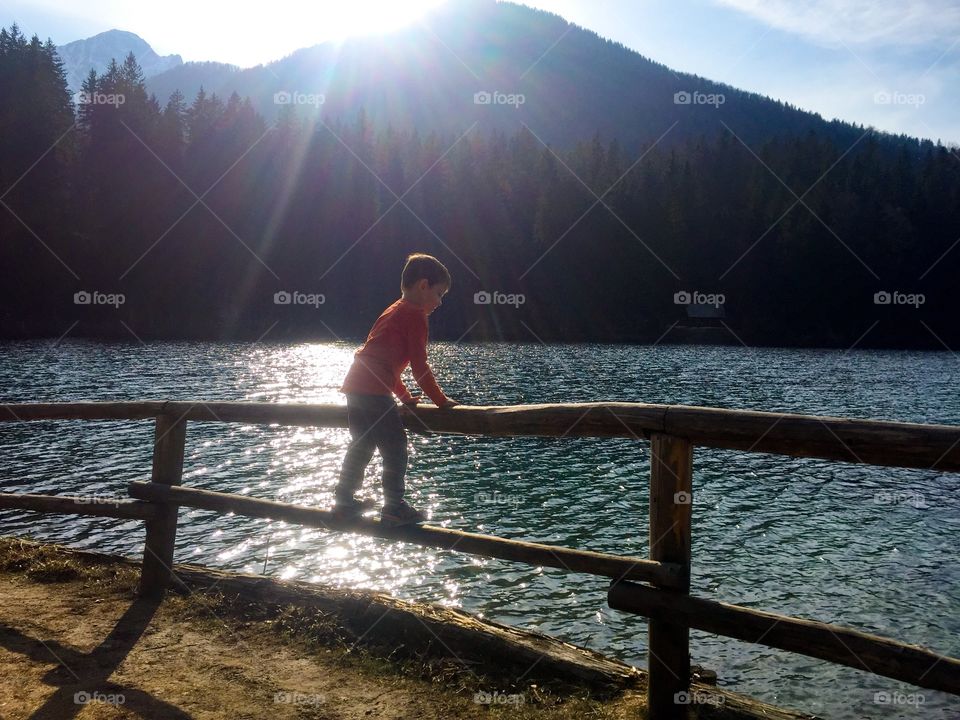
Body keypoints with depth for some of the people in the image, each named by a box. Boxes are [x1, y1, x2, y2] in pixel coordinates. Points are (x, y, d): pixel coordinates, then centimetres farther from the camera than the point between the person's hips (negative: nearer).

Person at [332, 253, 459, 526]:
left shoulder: (393, 312, 25)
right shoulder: (415, 316, -5)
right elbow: (419, 367, -9)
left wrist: (405, 397, 31)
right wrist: (441, 400, -1)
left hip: (355, 385, 10)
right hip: (374, 391, -10)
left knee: (361, 445, 21)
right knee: (395, 448, -2)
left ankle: (345, 501, 31)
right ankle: (394, 508, 3)